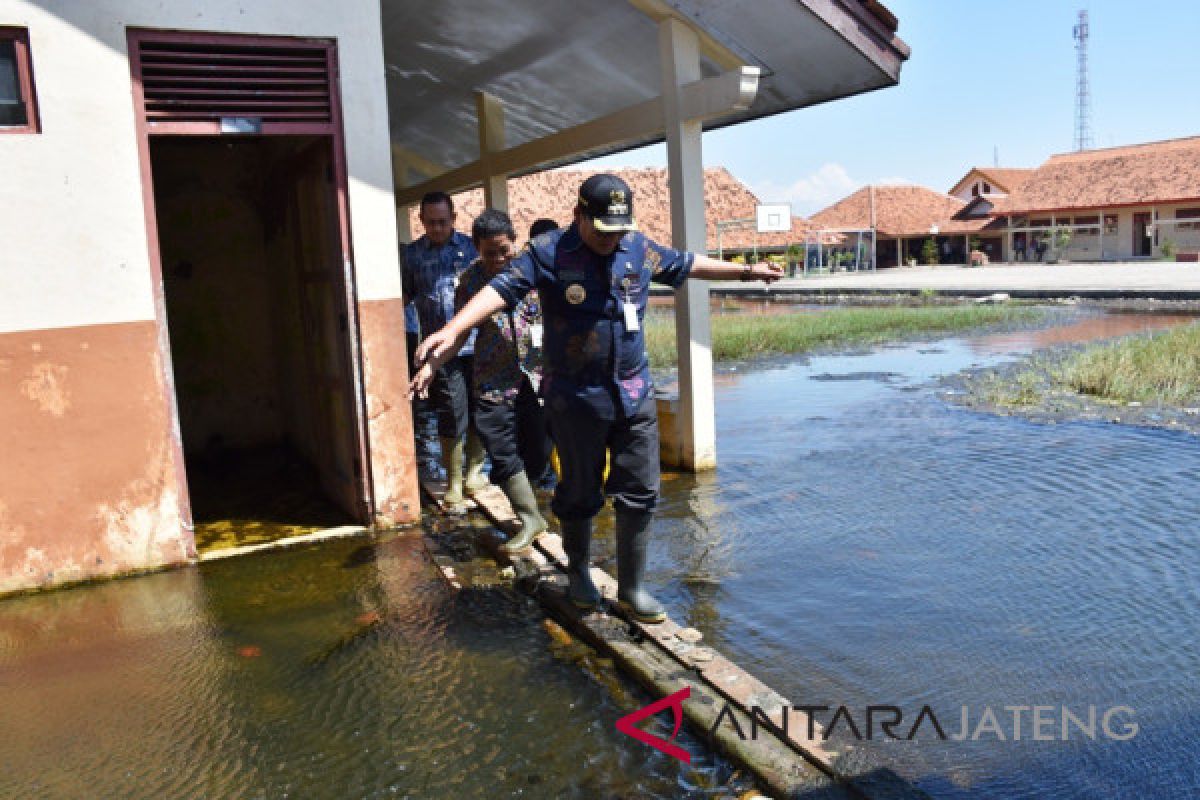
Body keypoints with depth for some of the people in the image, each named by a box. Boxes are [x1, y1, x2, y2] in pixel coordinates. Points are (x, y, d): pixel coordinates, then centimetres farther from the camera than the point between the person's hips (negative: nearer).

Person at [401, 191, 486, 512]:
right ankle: (453, 487, 12)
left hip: (477, 344, 2)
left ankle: (474, 472, 27)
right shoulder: (411, 254, 6)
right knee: (452, 419, -1)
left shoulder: (470, 247, 7)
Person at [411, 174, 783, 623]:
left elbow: (689, 264, 19)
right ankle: (578, 572, 36)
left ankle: (632, 589, 21)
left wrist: (746, 272, 27)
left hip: (635, 394, 4)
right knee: (579, 493, 11)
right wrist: (453, 330, -36)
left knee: (639, 494, 6)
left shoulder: (639, 249, 4)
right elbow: (501, 289, -21)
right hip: (575, 397, -4)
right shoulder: (547, 252, -10)